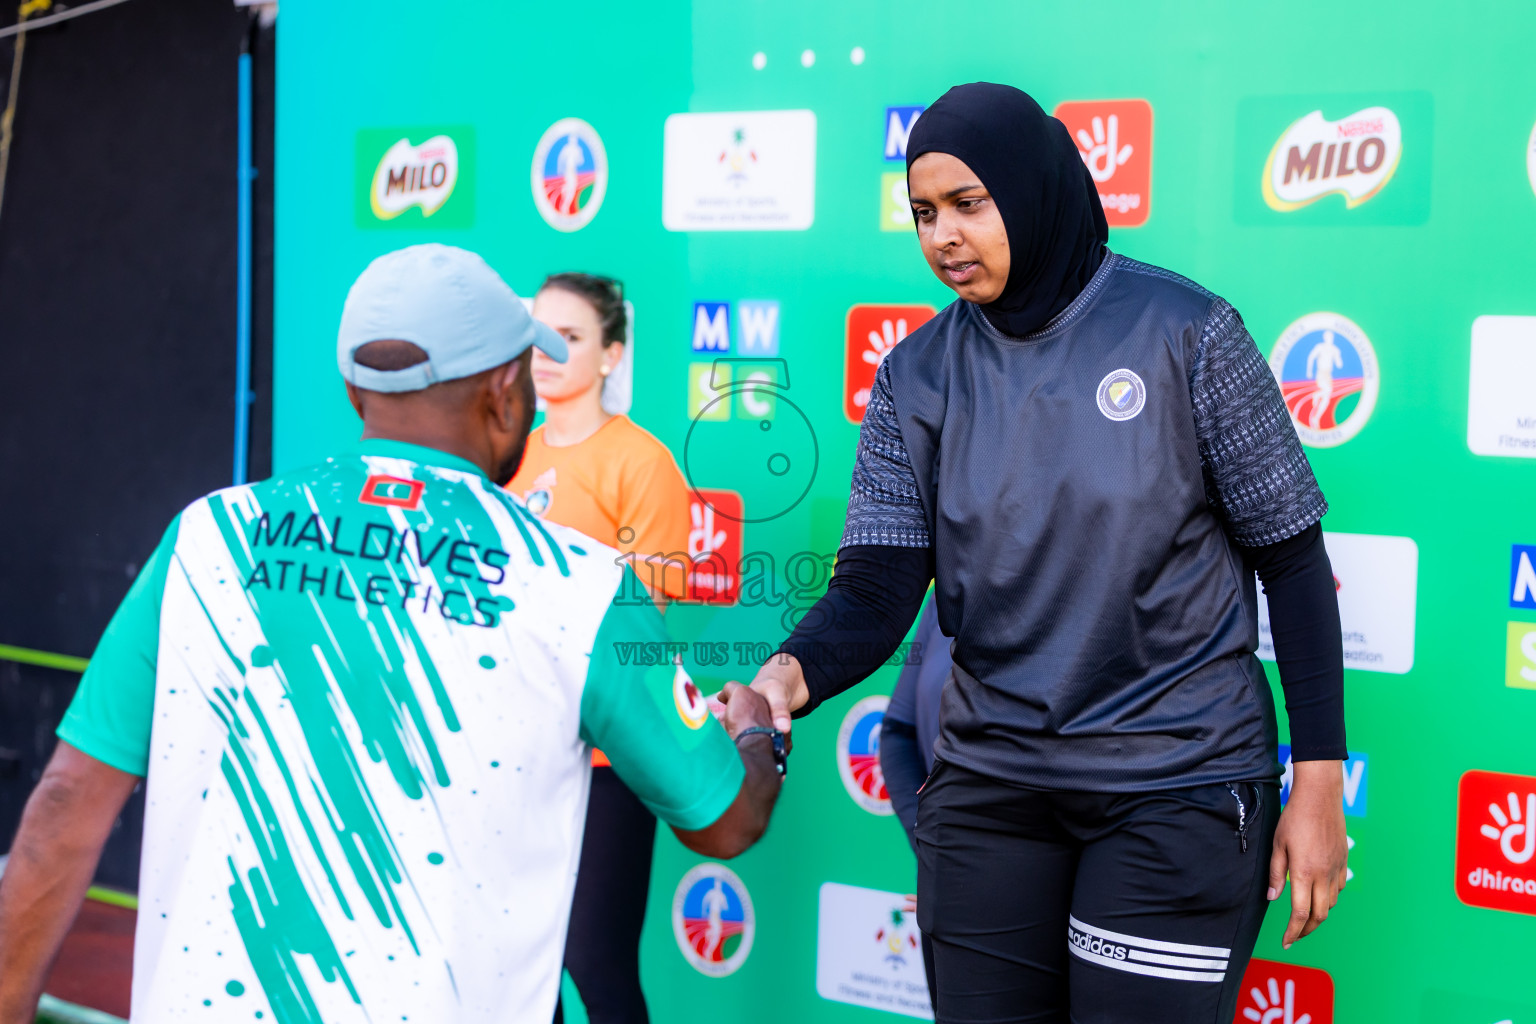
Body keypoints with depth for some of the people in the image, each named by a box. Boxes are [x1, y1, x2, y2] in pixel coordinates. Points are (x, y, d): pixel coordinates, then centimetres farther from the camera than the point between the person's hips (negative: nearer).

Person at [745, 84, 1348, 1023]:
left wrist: (1320, 781, -6)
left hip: (1178, 782, -3)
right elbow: (877, 584, -7)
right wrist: (791, 675, -28)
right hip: (989, 781, 4)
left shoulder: (1182, 330, -8)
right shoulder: (918, 376, 1)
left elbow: (1292, 557, -4)